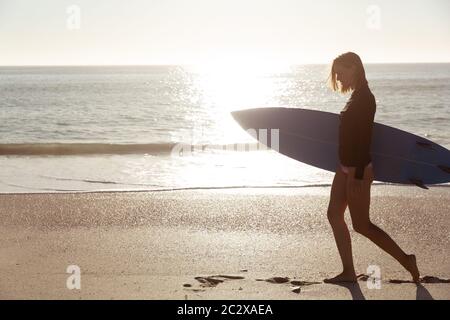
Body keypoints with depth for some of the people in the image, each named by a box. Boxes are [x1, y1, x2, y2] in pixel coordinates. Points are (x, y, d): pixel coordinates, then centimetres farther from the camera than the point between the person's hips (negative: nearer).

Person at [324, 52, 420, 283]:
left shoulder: (364, 99, -17)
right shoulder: (357, 97, 12)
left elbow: (363, 139, -22)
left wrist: (355, 174, -23)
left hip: (357, 169, -10)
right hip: (347, 166, 10)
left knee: (361, 225, -2)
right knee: (334, 215, 9)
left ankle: (406, 260, 9)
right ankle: (348, 272, 13)